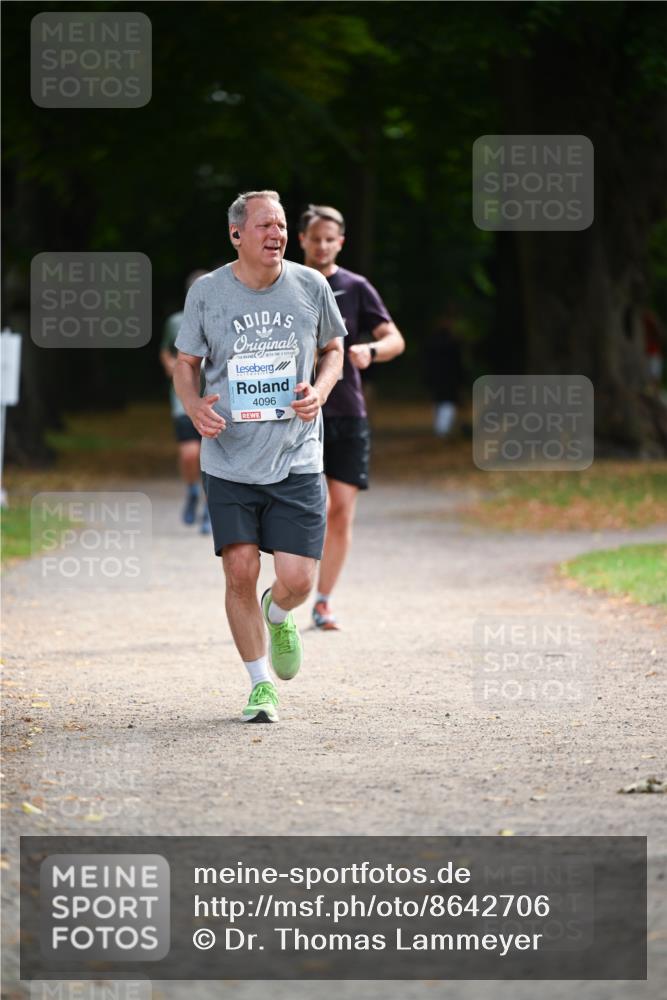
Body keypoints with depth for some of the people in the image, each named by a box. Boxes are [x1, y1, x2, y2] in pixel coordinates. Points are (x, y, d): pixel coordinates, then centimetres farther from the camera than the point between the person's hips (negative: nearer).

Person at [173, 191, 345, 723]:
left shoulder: (311, 286, 2)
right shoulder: (207, 292, -1)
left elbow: (333, 348, 16)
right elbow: (186, 363, 10)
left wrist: (319, 392, -4)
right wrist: (196, 406, -11)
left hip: (297, 459, 0)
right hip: (229, 461, 0)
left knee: (297, 581, -7)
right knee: (240, 573, -5)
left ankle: (278, 615, 31)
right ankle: (261, 684, 12)